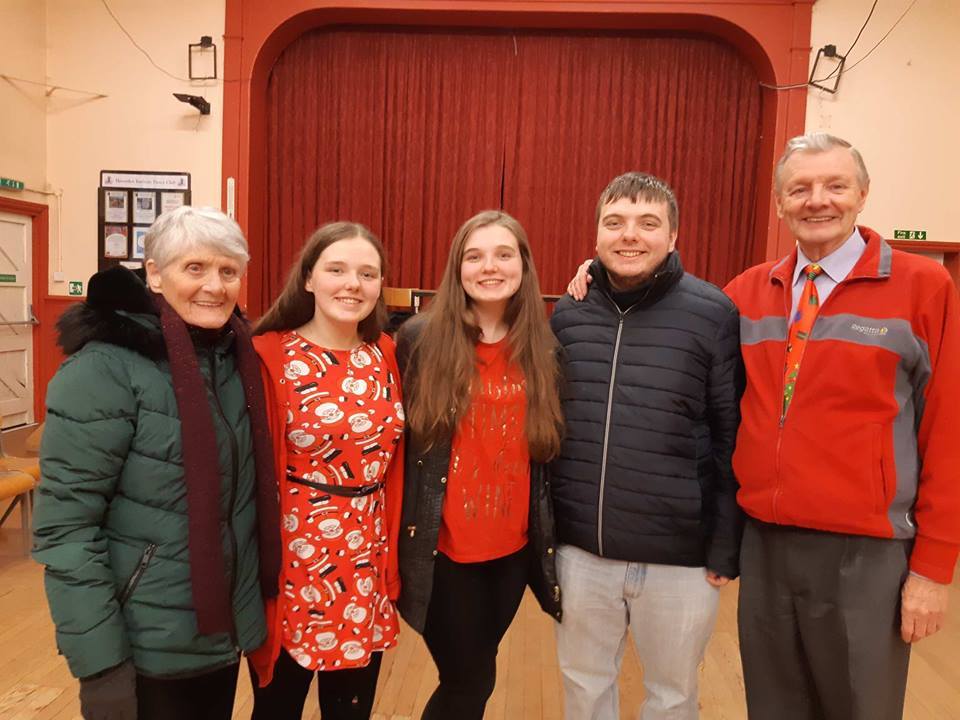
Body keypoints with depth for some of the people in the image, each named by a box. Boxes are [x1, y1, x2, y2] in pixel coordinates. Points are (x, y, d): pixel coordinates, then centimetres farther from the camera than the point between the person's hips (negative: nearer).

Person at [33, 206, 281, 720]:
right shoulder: (105, 368, -18)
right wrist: (100, 662, -18)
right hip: (147, 647, -6)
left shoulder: (235, 356, 1)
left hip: (226, 627, 6)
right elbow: (65, 526, -18)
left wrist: (257, 598, 11)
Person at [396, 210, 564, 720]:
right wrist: (400, 531, -2)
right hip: (441, 545, -3)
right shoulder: (420, 338, -9)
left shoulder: (543, 346, 0)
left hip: (514, 545, 3)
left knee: (471, 675, 19)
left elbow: (552, 447, 9)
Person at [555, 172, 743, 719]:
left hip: (681, 556, -2)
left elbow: (734, 439, -8)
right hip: (580, 550, 3)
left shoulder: (713, 314, -10)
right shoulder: (567, 313, 1)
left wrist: (727, 546, -7)